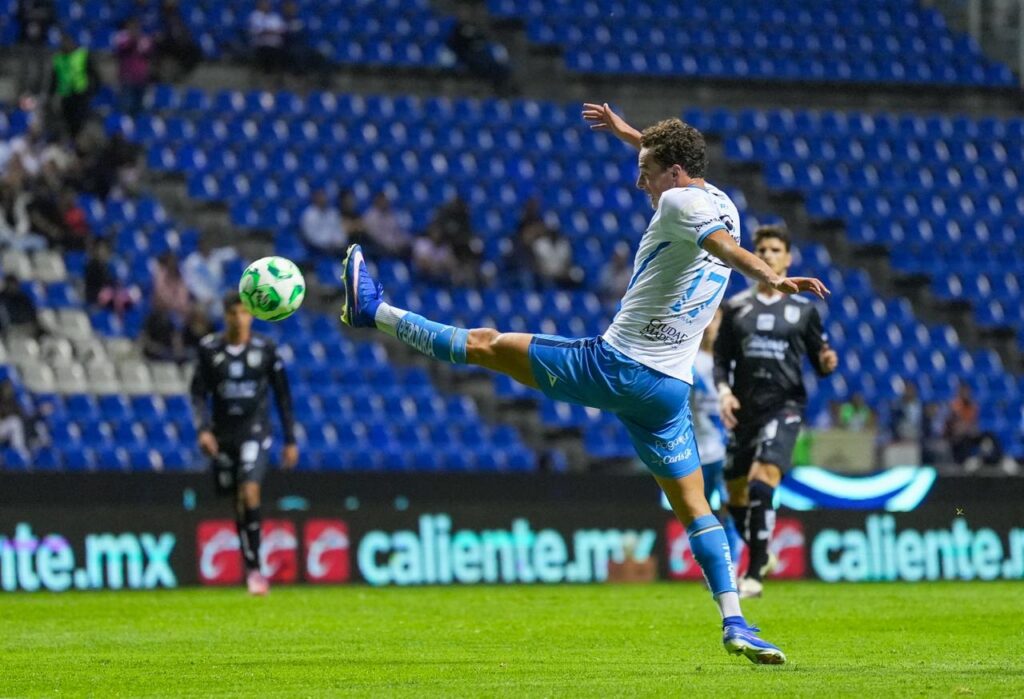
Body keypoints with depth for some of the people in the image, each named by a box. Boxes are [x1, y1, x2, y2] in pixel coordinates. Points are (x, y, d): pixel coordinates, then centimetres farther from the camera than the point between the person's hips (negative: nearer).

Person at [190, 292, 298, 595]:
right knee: (238, 502, 6)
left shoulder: (265, 349, -2)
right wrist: (203, 428, -13)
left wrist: (290, 440, 5)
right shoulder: (209, 349, 0)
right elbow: (198, 393, 3)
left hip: (255, 431, -2)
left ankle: (254, 568, -19)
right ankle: (251, 567, 19)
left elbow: (282, 395, 5)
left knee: (249, 493, -21)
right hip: (222, 435, 3)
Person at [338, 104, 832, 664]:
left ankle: (374, 311, 19)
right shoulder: (722, 205, 14)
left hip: (614, 365, -6)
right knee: (693, 507, 6)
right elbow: (674, 160, 36)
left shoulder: (680, 203, -11)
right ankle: (734, 623, -7)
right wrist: (628, 132, 45)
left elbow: (724, 245, -31)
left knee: (488, 345, 7)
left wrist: (772, 279, -47)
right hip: (669, 390, 6)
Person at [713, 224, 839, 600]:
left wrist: (827, 363, -13)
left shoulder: (803, 309, 7)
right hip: (745, 409, 4)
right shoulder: (736, 307, 10)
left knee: (762, 479, -23)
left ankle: (755, 574, -21)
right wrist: (724, 390, -7)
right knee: (736, 494, 10)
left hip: (785, 405, -4)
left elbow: (818, 361, 10)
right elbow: (721, 358, 11)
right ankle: (760, 554, 37)